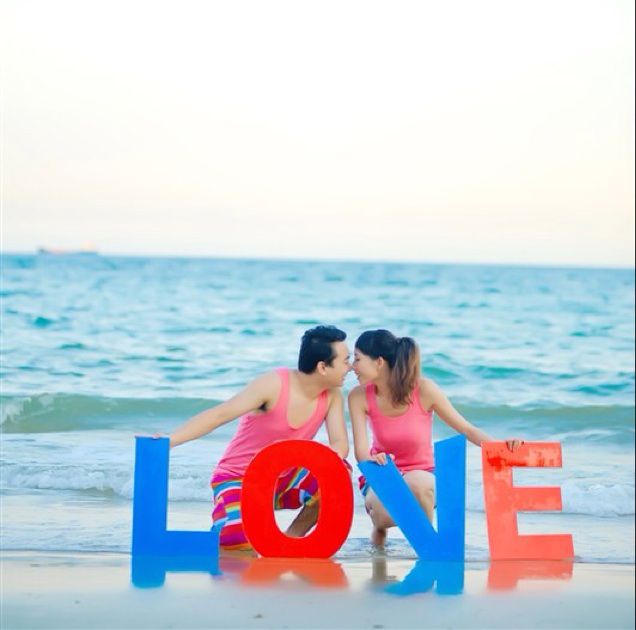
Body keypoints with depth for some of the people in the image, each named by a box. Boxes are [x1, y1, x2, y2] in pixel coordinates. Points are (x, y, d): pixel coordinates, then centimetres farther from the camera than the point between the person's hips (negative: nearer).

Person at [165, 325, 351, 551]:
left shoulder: (332, 395, -6)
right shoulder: (274, 385, -23)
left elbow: (340, 445, -14)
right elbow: (218, 415, -27)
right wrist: (167, 441, -39)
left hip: (283, 480, 5)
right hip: (238, 479, -5)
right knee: (237, 541, -34)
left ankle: (293, 537, -2)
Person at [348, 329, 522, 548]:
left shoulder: (423, 390, -16)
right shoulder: (359, 397, -11)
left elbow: (466, 429, -11)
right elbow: (361, 450, -16)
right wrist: (371, 459, -42)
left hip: (423, 477, -1)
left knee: (415, 481, -39)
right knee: (384, 511, -35)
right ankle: (379, 524, 5)